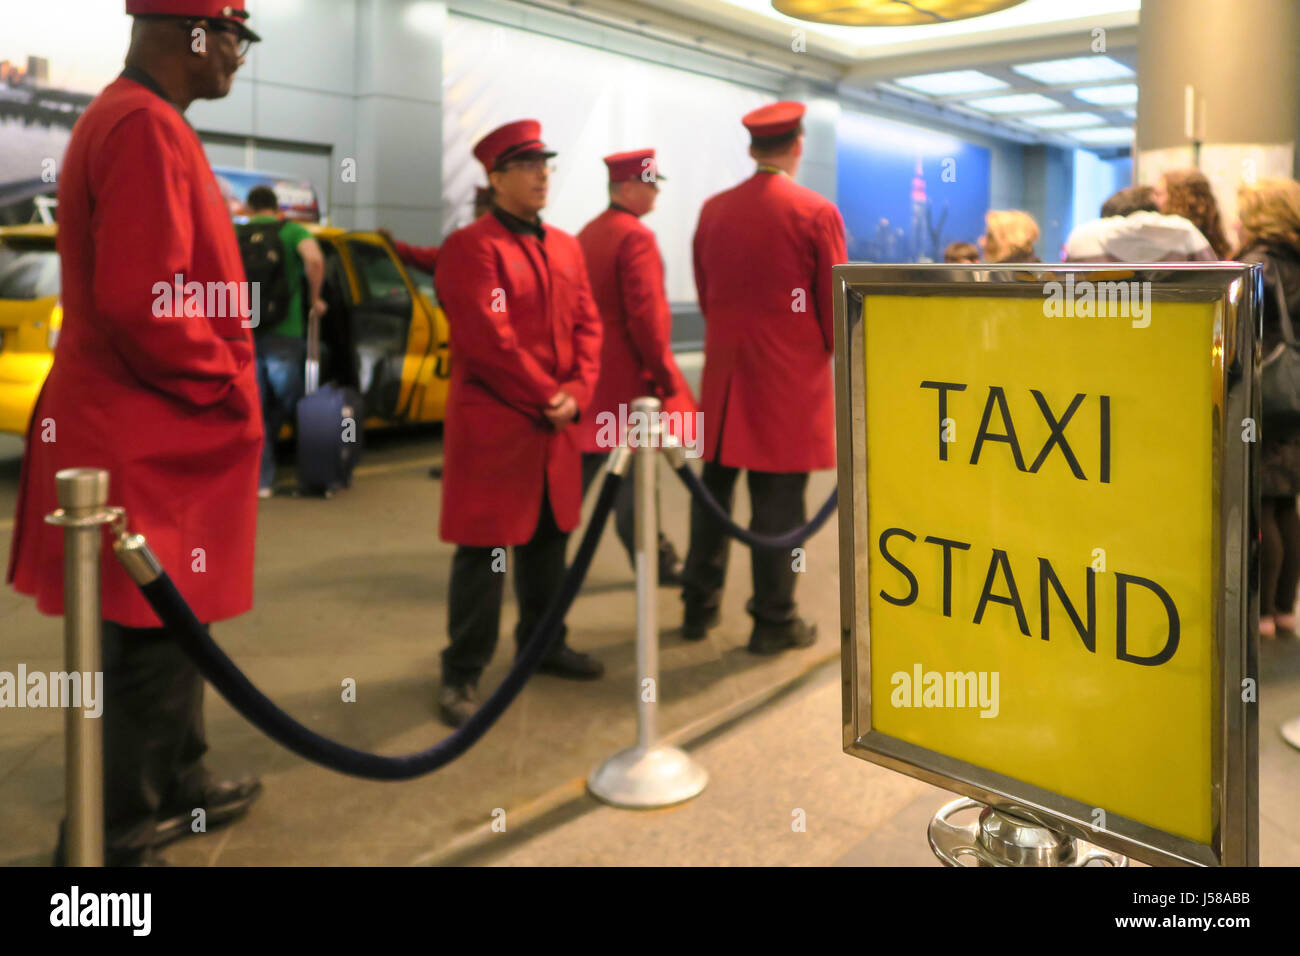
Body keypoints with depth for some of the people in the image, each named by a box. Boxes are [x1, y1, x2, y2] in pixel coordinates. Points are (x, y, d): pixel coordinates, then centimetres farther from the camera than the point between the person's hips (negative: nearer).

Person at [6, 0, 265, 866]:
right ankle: (110, 841, 12)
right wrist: (227, 386, -13)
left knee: (170, 628, 21)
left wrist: (221, 382, 12)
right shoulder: (146, 127, -17)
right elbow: (141, 299, -26)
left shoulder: (140, 121, 17)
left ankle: (179, 787, 37)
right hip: (147, 444, -11)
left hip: (162, 434, 11)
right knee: (149, 642, -1)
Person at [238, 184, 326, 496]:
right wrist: (315, 299, -6)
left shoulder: (235, 235, 9)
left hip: (242, 334, 2)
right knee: (285, 402, 15)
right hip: (283, 336, -2)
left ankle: (260, 479, 10)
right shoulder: (291, 231, 2)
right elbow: (314, 259, -18)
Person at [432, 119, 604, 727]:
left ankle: (542, 643, 33)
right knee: (485, 549, -2)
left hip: (556, 426, 7)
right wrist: (546, 397, -14)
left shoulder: (565, 248, 14)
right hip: (492, 426, -7)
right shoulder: (470, 247, -10)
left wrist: (575, 394, -6)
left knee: (548, 540, 16)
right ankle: (463, 673, 9)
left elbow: (587, 324, 10)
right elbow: (487, 339, -18)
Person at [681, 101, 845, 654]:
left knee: (714, 488, 14)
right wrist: (834, 351, 13)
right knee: (778, 500, 2)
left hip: (724, 369, 5)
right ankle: (774, 621, 11)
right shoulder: (816, 214, -9)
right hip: (791, 374, -4)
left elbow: (705, 294, 11)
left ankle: (699, 607, 23)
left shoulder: (713, 211, 4)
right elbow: (834, 304, -5)